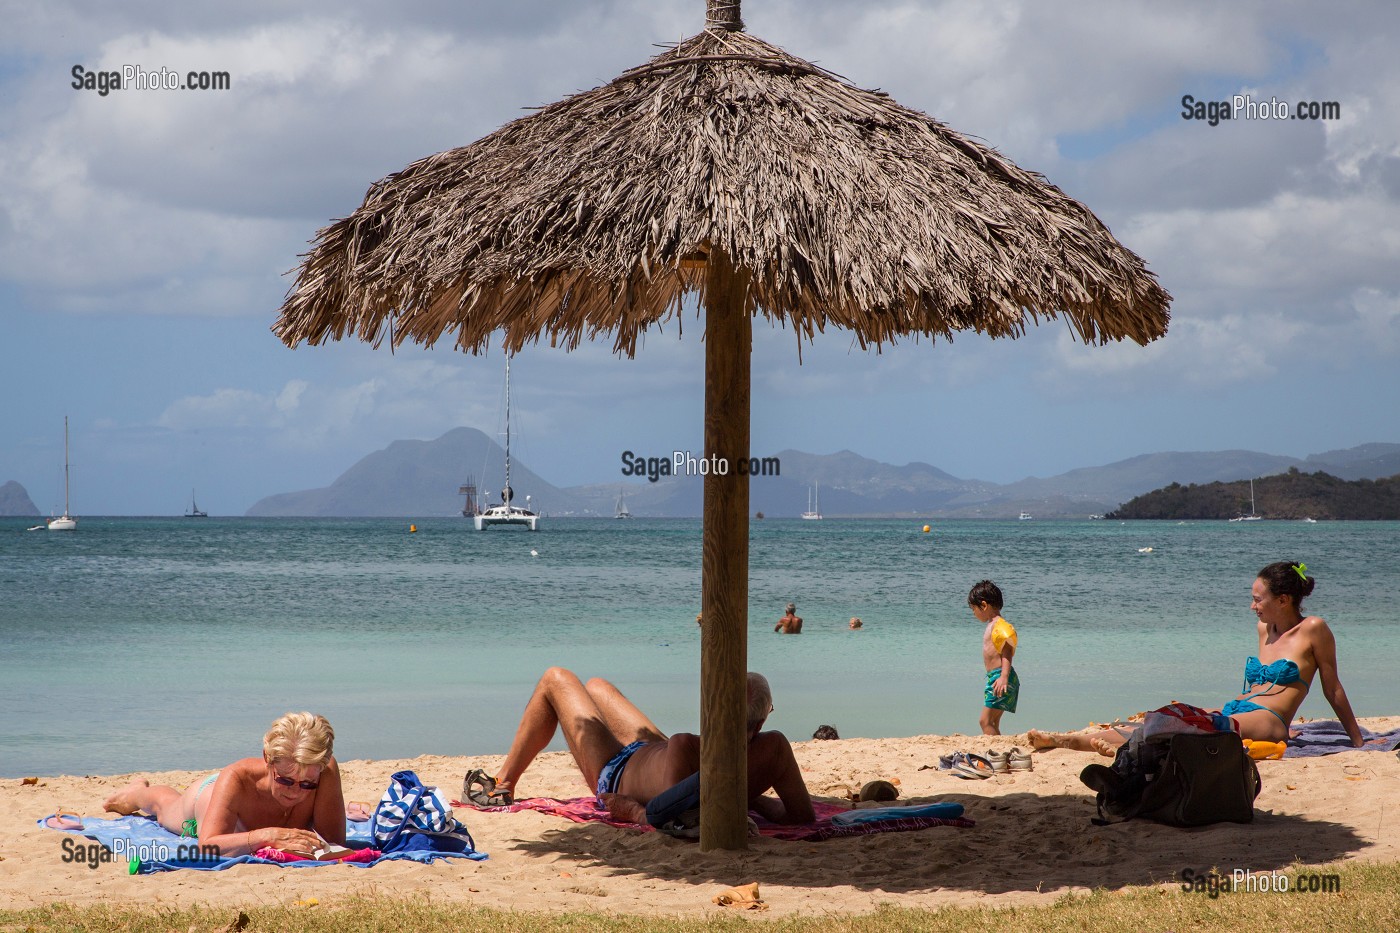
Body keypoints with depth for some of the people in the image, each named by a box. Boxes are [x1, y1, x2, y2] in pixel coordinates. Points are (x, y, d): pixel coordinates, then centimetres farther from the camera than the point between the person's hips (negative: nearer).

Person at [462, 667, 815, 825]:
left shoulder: (686, 749, -50)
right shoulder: (774, 749, -37)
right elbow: (804, 815, -28)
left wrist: (635, 810, -29)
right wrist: (749, 798, -19)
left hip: (616, 775, -6)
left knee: (556, 679, 16)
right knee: (596, 685, 31)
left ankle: (500, 787, 35)